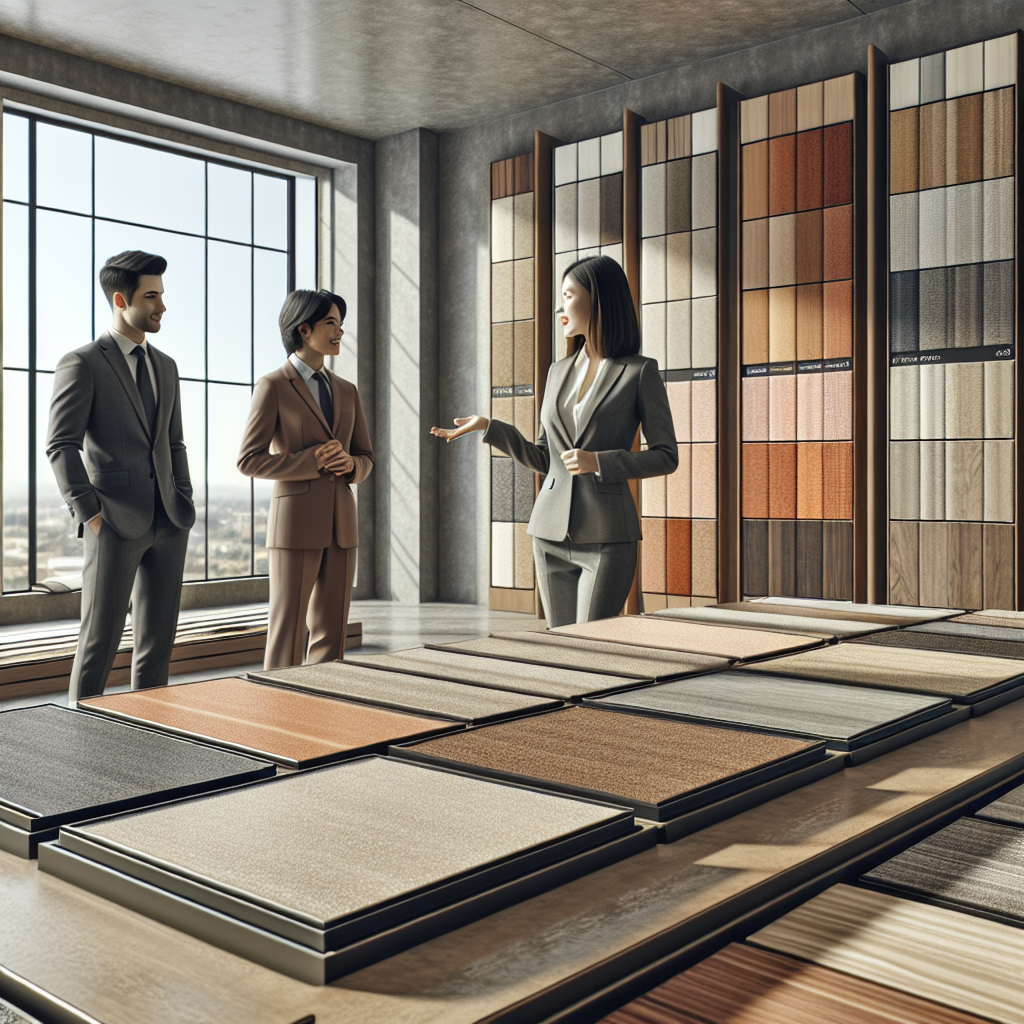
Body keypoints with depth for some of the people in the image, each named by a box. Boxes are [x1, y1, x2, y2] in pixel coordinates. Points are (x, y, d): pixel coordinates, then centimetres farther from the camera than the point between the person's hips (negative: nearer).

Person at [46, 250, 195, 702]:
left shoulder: (165, 366, 17)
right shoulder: (81, 364, -4)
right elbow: (61, 445, -9)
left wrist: (185, 500, 10)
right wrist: (89, 513, -14)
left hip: (168, 524, 6)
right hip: (116, 524, -6)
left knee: (158, 642, 9)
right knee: (100, 639, -1)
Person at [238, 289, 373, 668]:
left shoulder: (346, 391, 16)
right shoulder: (273, 386, -2)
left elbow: (366, 458, 19)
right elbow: (250, 460, -7)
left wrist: (350, 465, -5)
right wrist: (313, 462, -15)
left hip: (340, 524, 6)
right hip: (296, 523, -6)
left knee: (331, 634, 7)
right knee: (287, 635, -3)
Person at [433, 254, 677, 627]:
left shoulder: (640, 372, -4)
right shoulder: (559, 372, 12)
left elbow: (666, 457, -4)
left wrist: (599, 462, -17)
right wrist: (488, 427, 5)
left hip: (606, 536, -5)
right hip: (552, 535, 5)